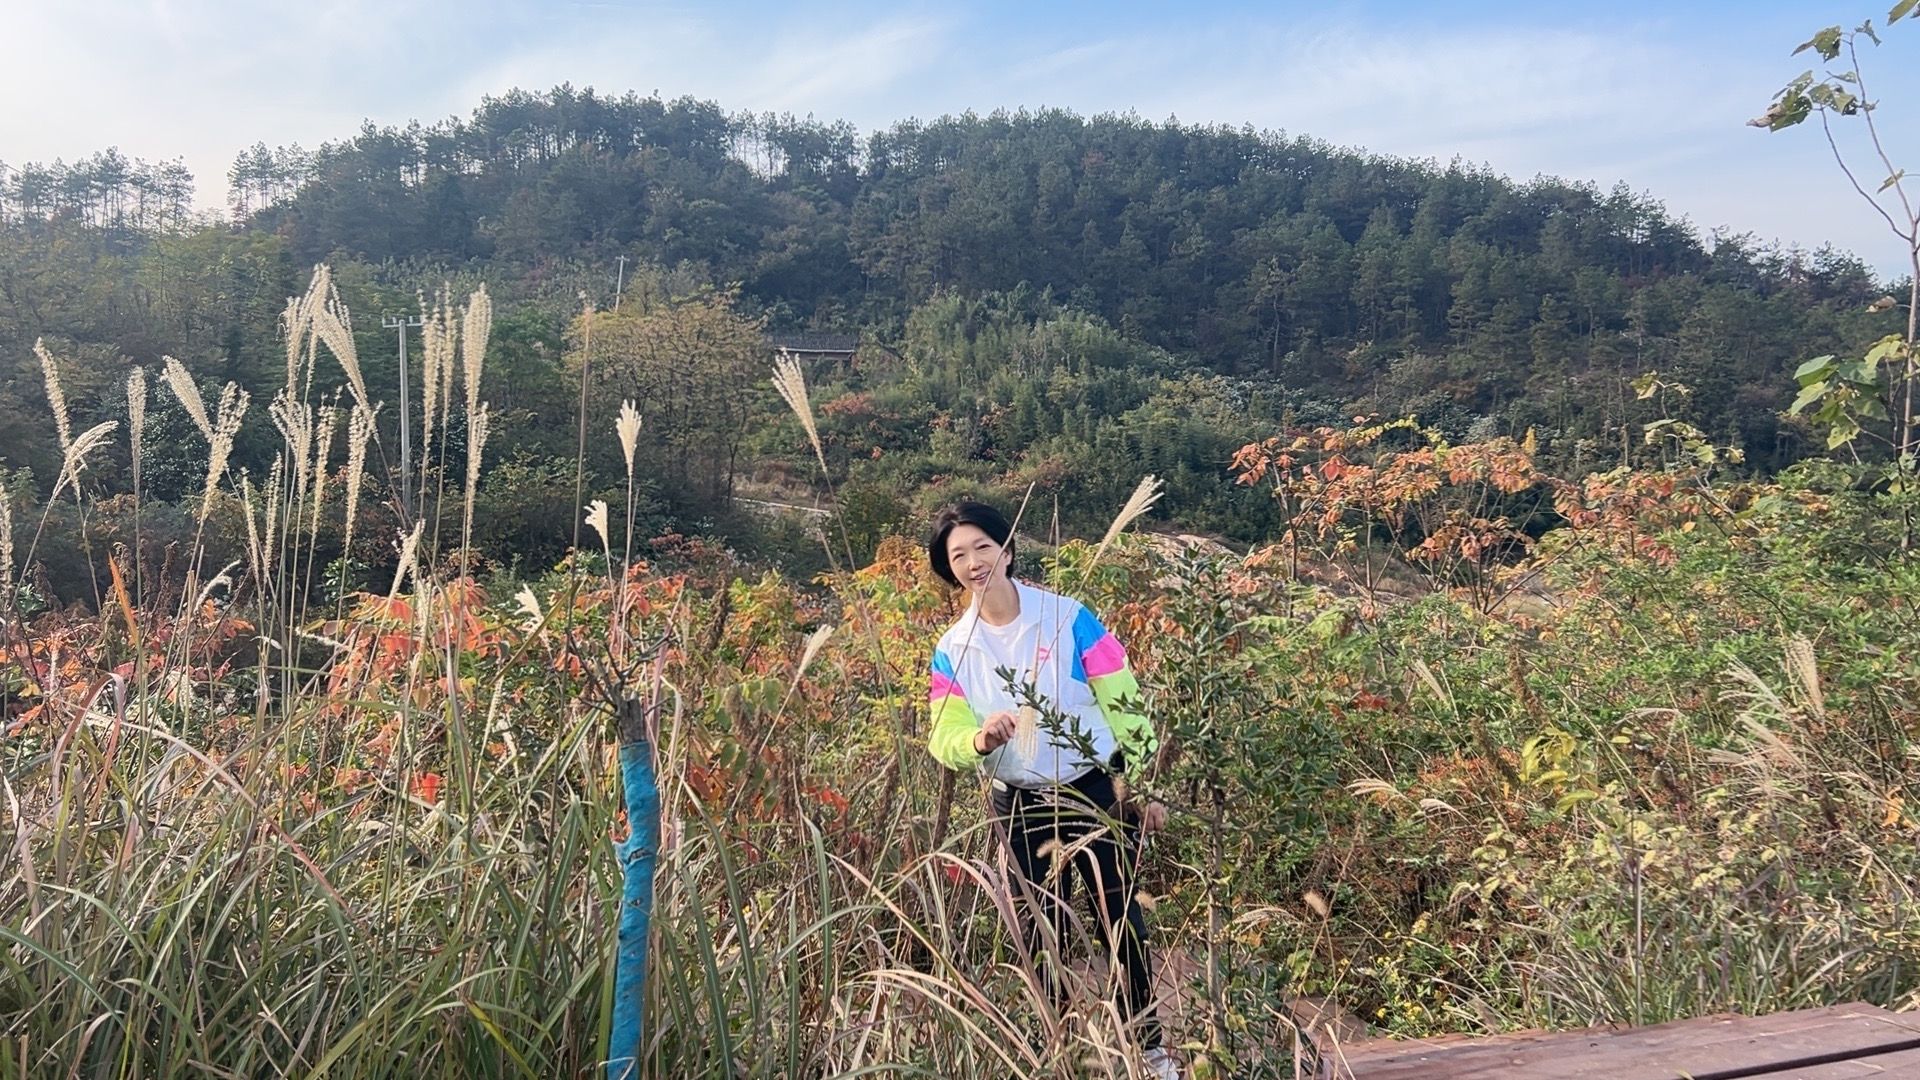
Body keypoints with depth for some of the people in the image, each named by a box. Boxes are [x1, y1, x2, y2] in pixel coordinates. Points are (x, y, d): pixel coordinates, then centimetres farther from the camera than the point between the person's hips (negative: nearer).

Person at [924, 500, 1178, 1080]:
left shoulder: (1069, 618, -11)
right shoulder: (952, 650, -4)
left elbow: (1123, 706, -8)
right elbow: (943, 740, -9)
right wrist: (981, 739, -32)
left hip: (1094, 791, -2)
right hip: (1021, 807, 2)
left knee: (1120, 921, 6)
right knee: (1046, 927, 14)